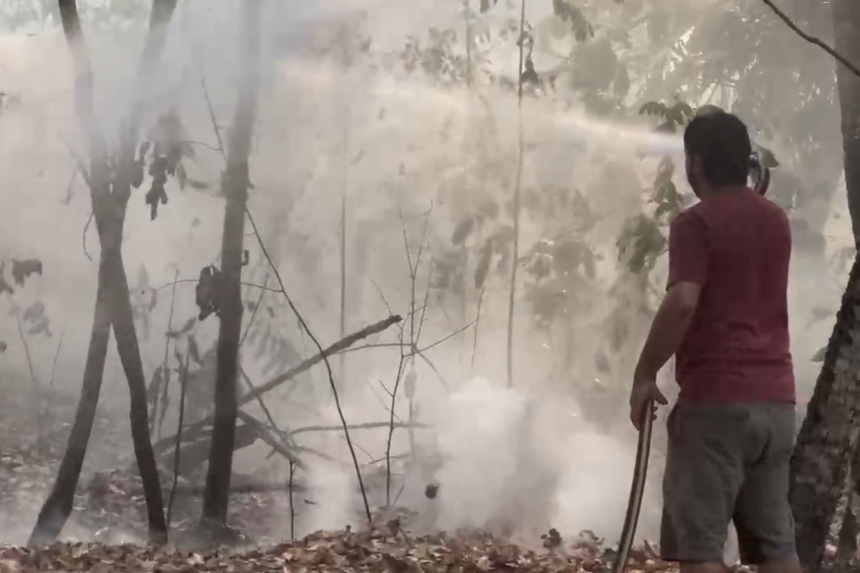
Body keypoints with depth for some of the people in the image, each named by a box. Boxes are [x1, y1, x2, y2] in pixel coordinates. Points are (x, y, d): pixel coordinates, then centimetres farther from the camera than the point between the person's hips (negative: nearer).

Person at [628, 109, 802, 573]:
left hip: (715, 399, -7)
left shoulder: (696, 222, -8)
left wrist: (644, 375, -12)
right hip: (775, 398, 7)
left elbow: (682, 302, -21)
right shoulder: (776, 220, 16)